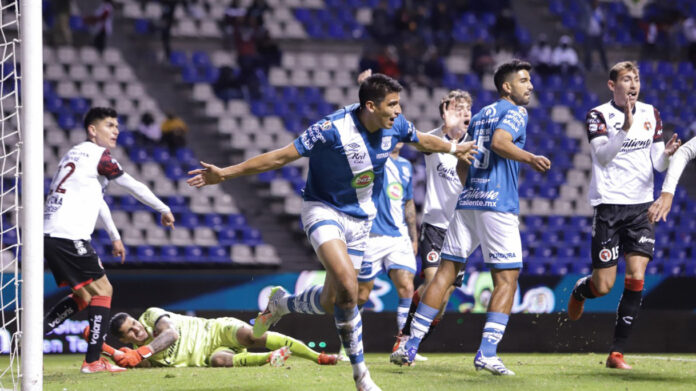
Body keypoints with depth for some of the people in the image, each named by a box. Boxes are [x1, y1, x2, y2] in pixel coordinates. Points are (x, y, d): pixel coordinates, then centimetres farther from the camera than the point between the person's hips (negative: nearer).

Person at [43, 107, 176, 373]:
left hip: (52, 237, 9)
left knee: (83, 296, 18)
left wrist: (115, 236, 39)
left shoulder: (75, 153, 23)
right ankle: (93, 361, -5)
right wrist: (164, 209, 12)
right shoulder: (97, 155, -6)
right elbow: (134, 186, -1)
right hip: (70, 238, -9)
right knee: (101, 290, -2)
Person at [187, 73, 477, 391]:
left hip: (360, 218, 6)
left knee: (331, 301, 3)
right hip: (324, 210, -6)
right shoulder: (333, 129, -26)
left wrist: (455, 149, 33)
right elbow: (281, 157, -23)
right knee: (347, 283, -28)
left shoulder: (395, 126, -7)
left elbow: (423, 140, 18)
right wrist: (226, 173, -26)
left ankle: (280, 303, 37)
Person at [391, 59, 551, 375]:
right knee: (506, 278, -3)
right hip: (498, 205, -7)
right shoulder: (515, 112, -2)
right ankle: (487, 352, -13)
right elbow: (499, 141, -23)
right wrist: (531, 159, -18)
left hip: (467, 203, 7)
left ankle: (410, 347, 5)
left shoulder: (479, 115, 22)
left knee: (446, 272, 8)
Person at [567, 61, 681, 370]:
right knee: (603, 286, -3)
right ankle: (579, 291, 35)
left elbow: (657, 163, 10)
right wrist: (625, 128, -31)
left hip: (641, 205, 4)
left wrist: (666, 155, -13)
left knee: (636, 279, -9)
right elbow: (602, 156, -18)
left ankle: (617, 352, -3)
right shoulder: (598, 115, -4)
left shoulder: (650, 114, 10)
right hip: (609, 204, -4)